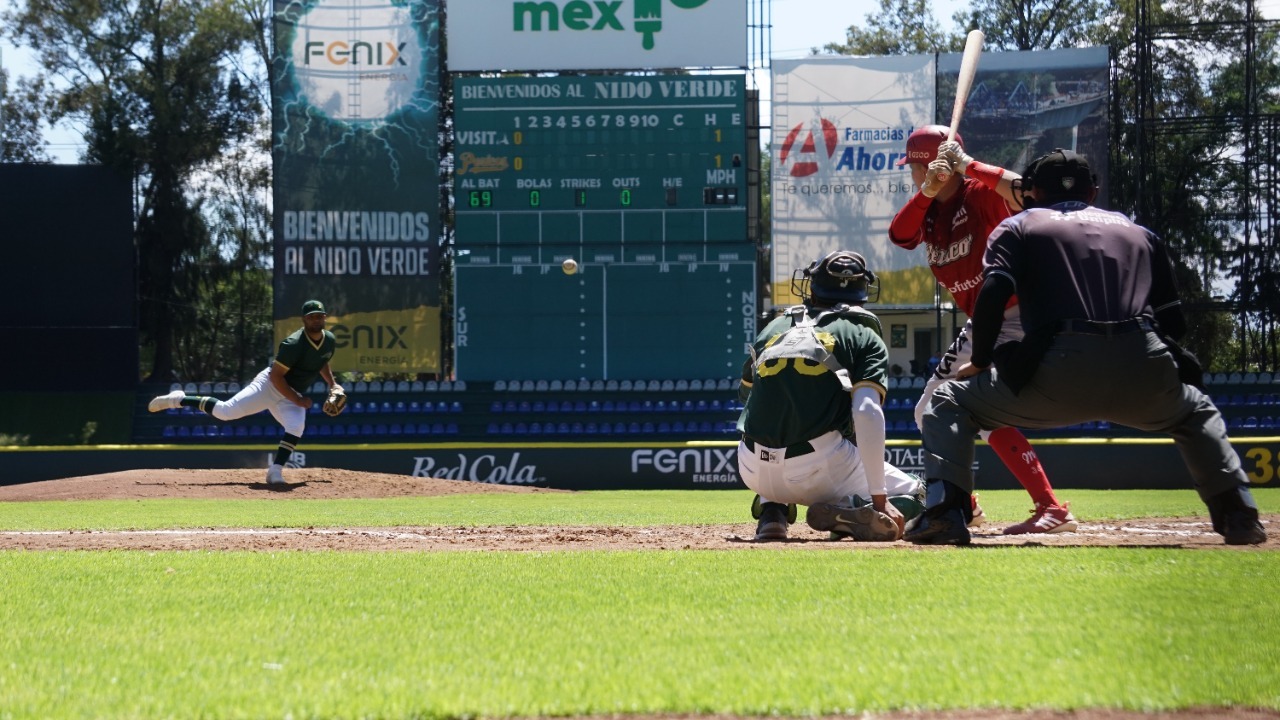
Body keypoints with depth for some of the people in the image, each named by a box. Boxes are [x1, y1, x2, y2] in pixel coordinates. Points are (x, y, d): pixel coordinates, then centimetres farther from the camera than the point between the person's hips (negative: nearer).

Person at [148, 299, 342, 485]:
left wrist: (332, 384, 10)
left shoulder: (330, 341, 0)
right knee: (225, 411, -16)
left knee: (296, 427, -24)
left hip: (293, 395, 6)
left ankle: (275, 471, -17)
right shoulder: (293, 344, -25)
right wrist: (297, 400, -22)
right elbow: (275, 375, -22)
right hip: (270, 385, -6)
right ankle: (178, 400, 2)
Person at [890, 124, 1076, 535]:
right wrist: (927, 191, -25)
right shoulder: (927, 211, 8)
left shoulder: (981, 196, -14)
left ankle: (1052, 509, -27)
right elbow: (899, 236, -11)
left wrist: (968, 165, -28)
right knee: (929, 412, 14)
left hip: (1016, 317, -10)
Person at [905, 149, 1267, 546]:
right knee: (1197, 412, 35)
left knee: (949, 401, 17)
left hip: (1057, 377, -3)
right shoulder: (1139, 232, 29)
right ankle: (1240, 517, 18)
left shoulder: (1018, 227, 19)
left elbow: (993, 294, 0)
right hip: (1143, 374, 3)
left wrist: (980, 360, 12)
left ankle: (944, 512, -4)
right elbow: (1173, 321, 22)